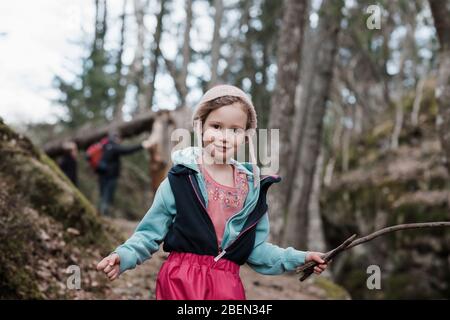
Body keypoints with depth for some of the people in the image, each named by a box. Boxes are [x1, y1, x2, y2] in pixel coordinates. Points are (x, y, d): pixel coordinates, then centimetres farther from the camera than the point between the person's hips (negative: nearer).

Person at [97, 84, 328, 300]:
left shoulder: (252, 189, 5)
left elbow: (256, 249, 12)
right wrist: (123, 256, -16)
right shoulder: (180, 180, -6)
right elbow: (150, 234, -1)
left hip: (228, 287, 3)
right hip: (180, 282, -3)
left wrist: (299, 258, 7)